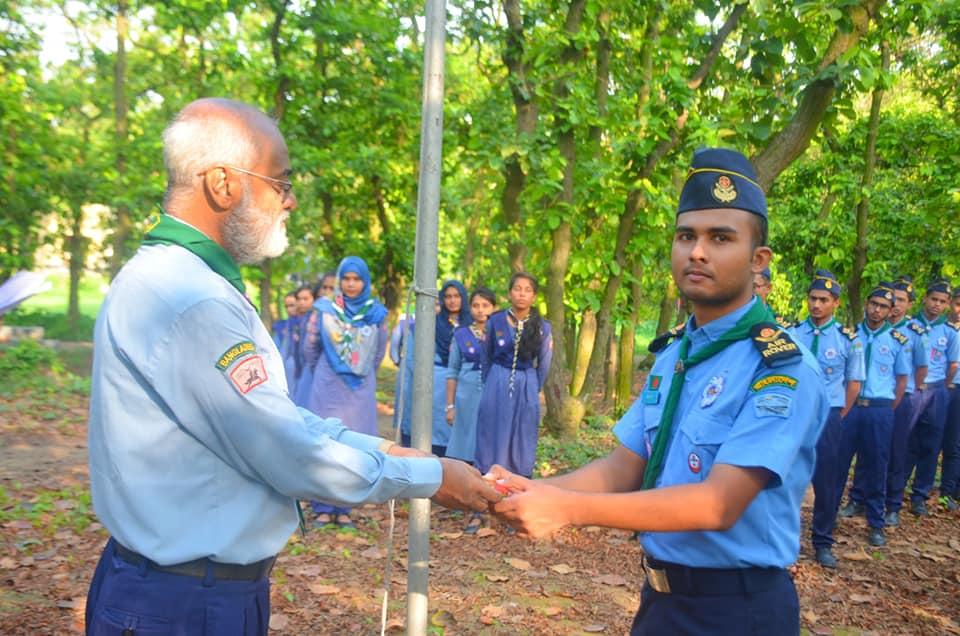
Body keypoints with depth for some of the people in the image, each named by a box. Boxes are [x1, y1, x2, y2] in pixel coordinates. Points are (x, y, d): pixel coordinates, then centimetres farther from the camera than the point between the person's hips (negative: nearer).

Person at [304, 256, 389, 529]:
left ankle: (343, 508, 12)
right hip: (328, 388, -1)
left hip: (361, 391, 1)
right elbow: (311, 347, 10)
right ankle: (323, 507, 9)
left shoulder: (376, 313, 3)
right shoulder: (325, 309, -1)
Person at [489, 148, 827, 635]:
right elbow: (623, 469, 2)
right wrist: (536, 490, -16)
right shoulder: (671, 356, 3)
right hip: (660, 595, 6)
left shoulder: (782, 369, -20)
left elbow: (720, 503, -27)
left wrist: (569, 508, -31)